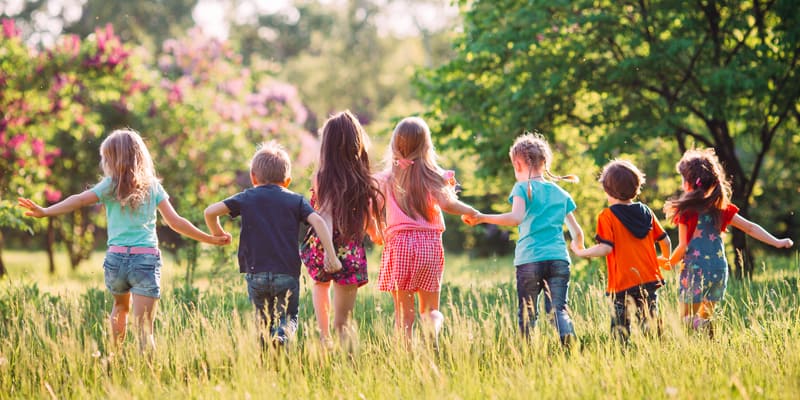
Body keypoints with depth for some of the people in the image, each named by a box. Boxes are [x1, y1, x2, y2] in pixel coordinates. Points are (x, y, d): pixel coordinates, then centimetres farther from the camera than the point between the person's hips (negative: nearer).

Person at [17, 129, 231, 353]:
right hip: (147, 259, 0)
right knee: (144, 329, -4)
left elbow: (80, 200, -12)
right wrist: (210, 239, 11)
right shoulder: (152, 185, 10)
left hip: (117, 258, 0)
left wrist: (45, 212, -18)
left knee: (121, 306, 30)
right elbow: (175, 222, 5)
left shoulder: (112, 185, 4)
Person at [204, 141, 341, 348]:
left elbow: (211, 211, 2)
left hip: (256, 274, 1)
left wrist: (217, 234, 21)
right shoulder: (296, 200, 10)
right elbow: (317, 221, -7)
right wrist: (331, 256, -8)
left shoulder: (247, 198, 10)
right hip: (288, 274, -1)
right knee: (289, 316, 13)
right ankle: (282, 334, -20)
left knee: (264, 321, 17)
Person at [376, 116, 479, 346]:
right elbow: (446, 204, -11)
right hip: (429, 243, 0)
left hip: (399, 243, 0)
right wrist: (470, 212, 6)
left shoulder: (386, 178, 6)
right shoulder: (432, 175, 3)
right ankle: (433, 331, -24)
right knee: (429, 308, 9)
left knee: (404, 313, 5)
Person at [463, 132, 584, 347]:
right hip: (559, 258, 3)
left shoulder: (523, 188, 2)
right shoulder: (561, 194, 17)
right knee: (558, 308, 1)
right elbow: (577, 232, 20)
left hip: (529, 260, -3)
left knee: (527, 314, 5)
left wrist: (482, 218, -15)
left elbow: (516, 218, -17)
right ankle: (569, 343, -26)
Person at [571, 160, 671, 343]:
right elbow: (665, 240, 14)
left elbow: (605, 248, -15)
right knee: (651, 327, 9)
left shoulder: (607, 216, -7)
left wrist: (580, 252, 0)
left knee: (620, 328, -1)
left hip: (622, 283, -5)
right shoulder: (646, 212, 9)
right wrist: (665, 259, 34)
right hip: (650, 279, 5)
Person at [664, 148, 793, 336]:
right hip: (719, 269, 5)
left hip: (695, 269, -5)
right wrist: (777, 242, 12)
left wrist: (670, 262, 9)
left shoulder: (686, 210, -8)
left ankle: (704, 328, -27)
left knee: (688, 319, 0)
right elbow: (751, 228, 7)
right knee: (705, 317, 17)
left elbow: (683, 246, -7)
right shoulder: (721, 207, 7)